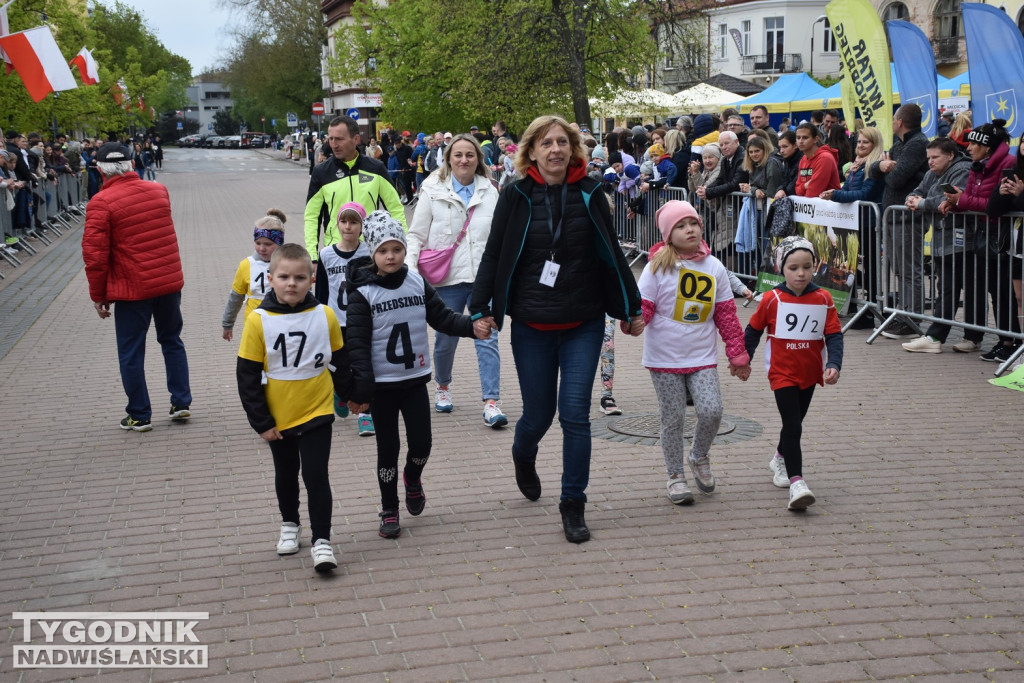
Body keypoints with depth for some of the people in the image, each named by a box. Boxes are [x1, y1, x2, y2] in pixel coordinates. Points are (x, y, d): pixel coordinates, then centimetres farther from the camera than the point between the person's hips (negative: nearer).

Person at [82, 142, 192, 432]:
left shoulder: (101, 203, -13)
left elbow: (95, 255, -13)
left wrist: (98, 296, -3)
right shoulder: (159, 191, 3)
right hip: (170, 282, 5)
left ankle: (139, 416, 15)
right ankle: (182, 403, 21)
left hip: (132, 289, -5)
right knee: (172, 341, 21)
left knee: (131, 352, 8)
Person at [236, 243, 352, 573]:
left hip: (317, 413, -1)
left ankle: (321, 540, 3)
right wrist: (261, 422, -10)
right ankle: (289, 525, 40)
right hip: (278, 418, 1)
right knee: (286, 474, 19)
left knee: (316, 475, -6)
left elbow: (340, 362, 4)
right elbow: (247, 376, -10)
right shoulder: (258, 320, -14)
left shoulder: (325, 316, -10)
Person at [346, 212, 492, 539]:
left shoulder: (418, 283, 1)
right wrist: (361, 390, -18)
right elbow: (357, 344, -13)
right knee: (388, 448, 5)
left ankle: (412, 478, 38)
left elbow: (442, 317, 7)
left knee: (421, 443, 3)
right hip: (381, 385, -3)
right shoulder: (363, 294, -11)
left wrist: (471, 326, -11)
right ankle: (389, 511, 20)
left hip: (415, 379, 3)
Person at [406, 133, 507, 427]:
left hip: (484, 277, 1)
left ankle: (492, 403, -9)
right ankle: (443, 387, 35)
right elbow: (416, 235, 2)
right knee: (446, 339, 9)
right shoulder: (433, 190, 1)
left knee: (487, 339, -7)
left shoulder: (490, 191, 9)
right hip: (447, 278, -1)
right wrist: (410, 269, -11)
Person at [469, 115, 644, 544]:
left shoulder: (589, 194, 2)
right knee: (538, 414, 8)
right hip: (532, 327, 0)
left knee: (575, 413, -4)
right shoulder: (516, 197, -2)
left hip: (584, 324, 1)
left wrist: (629, 309, 12)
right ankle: (523, 457, 45)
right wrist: (481, 308, -5)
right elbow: (494, 256, 2)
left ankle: (574, 505, 10)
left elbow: (611, 254, 9)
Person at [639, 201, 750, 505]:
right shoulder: (658, 267, -7)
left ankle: (699, 457, 20)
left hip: (702, 356, 2)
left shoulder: (714, 268, 3)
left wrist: (738, 355, 9)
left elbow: (726, 315, 8)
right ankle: (675, 475, 22)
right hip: (665, 357, -2)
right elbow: (644, 306, -7)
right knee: (673, 418, 3)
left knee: (712, 411, -9)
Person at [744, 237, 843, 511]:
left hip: (810, 373, 4)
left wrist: (834, 364, -20)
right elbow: (753, 331, 3)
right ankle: (796, 482, -17)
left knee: (795, 423, 20)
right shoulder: (771, 299, -11)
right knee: (792, 426, -13)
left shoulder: (823, 299, -6)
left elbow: (834, 335, -6)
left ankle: (780, 459, 47)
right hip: (782, 373, -4)